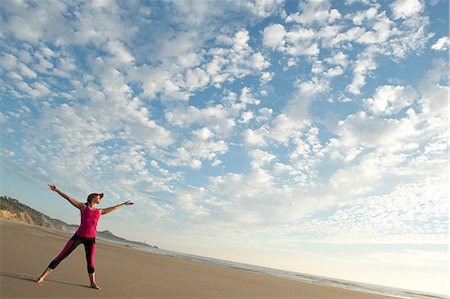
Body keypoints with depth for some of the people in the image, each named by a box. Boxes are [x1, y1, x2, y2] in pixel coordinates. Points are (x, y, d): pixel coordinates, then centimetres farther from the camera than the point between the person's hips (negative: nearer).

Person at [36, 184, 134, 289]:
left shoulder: (99, 211, 14)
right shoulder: (83, 207, 4)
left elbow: (113, 208, 25)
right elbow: (68, 198, -1)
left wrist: (124, 204, 34)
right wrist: (57, 190, -6)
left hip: (91, 239, 4)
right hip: (78, 236, -3)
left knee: (90, 261, 11)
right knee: (62, 256, -1)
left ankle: (93, 282, 22)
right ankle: (43, 276, 10)